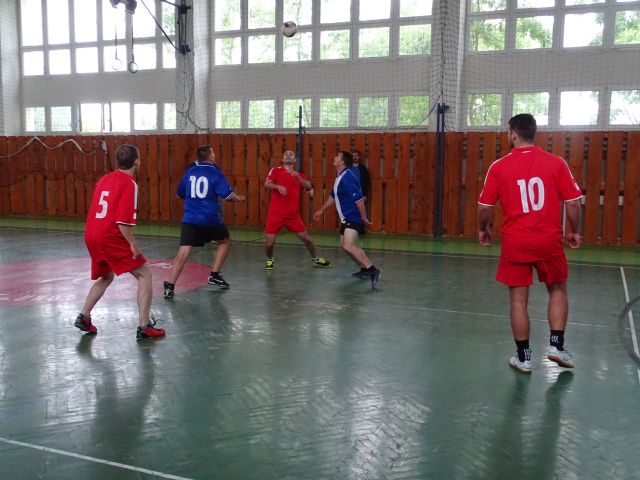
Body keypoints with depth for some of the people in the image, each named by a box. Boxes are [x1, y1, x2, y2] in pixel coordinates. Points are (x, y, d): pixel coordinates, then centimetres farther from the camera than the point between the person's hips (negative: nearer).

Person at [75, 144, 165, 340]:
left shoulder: (105, 179, 15)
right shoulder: (129, 183, -10)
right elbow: (123, 221, -19)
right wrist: (133, 244, -14)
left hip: (91, 236, 8)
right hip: (111, 237, -8)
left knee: (106, 277, 28)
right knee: (144, 274, 0)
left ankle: (84, 317, 23)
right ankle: (144, 326, -4)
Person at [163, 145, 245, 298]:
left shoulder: (190, 171, 10)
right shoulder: (215, 172, -3)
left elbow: (180, 194, 20)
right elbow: (228, 195, -9)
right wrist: (239, 198, 12)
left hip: (190, 218, 3)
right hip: (210, 218, -3)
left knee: (183, 252, -5)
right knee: (225, 242, 23)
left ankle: (170, 286, -18)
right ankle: (214, 275, 21)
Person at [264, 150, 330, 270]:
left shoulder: (298, 175, 12)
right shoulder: (276, 170, 3)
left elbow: (309, 187, -3)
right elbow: (267, 184, -13)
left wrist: (298, 177, -18)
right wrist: (278, 186, -32)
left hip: (293, 214, 3)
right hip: (276, 214, -3)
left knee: (306, 238, 6)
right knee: (270, 242, -3)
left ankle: (315, 259, 28)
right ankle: (269, 260, 26)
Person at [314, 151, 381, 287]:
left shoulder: (347, 178, -21)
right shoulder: (339, 178, 11)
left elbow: (359, 199, -27)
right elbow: (333, 196, 26)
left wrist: (363, 217, -24)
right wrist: (322, 210, 32)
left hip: (354, 217, -11)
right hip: (346, 218, 11)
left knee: (348, 245, -23)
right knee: (345, 245, 17)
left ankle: (373, 270, -22)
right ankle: (365, 269, 29)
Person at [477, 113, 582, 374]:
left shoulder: (499, 167, -4)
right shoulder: (556, 163, -3)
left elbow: (485, 207, -1)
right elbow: (573, 203, -2)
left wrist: (483, 229, 17)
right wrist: (574, 232, 13)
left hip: (515, 243, 0)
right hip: (549, 240, 1)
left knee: (518, 300, 9)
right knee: (558, 290, 22)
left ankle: (523, 357, 16)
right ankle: (557, 344, 16)